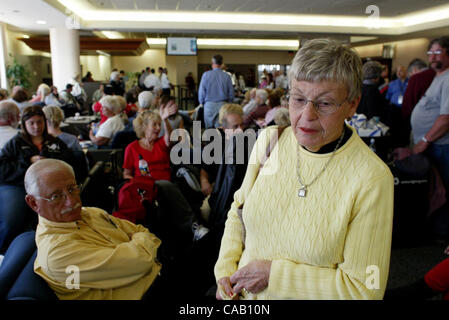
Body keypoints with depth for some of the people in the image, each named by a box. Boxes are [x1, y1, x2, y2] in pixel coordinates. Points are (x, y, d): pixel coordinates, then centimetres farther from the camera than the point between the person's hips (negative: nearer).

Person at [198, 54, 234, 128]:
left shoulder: (206, 75, -4)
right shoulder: (227, 76, -1)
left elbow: (201, 91, -1)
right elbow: (231, 93, 2)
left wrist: (202, 103, 14)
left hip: (209, 105, -1)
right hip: (222, 105, 1)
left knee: (209, 128, 6)